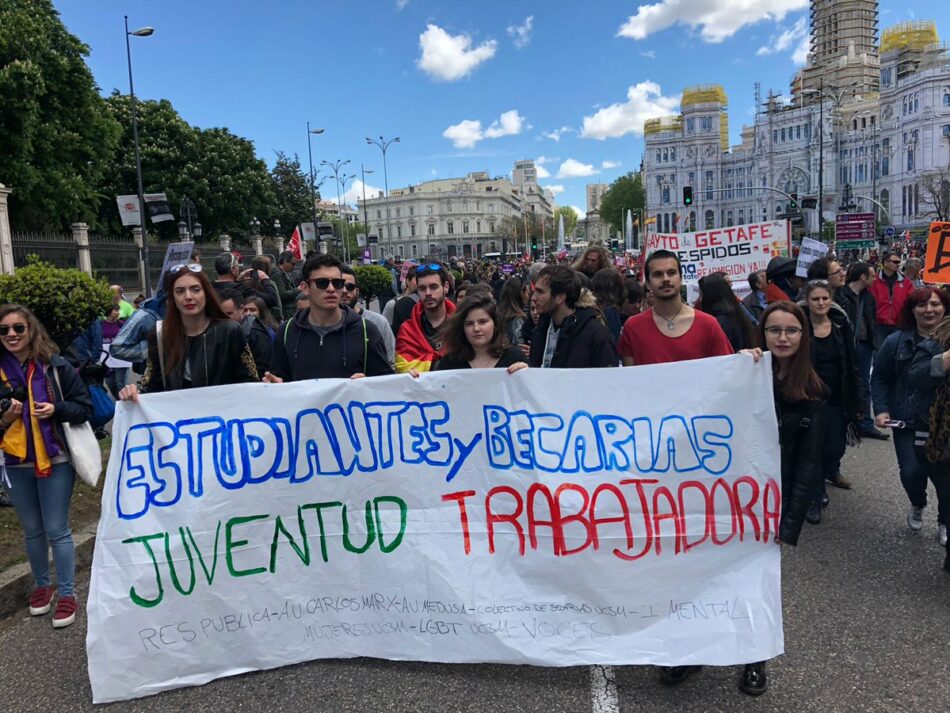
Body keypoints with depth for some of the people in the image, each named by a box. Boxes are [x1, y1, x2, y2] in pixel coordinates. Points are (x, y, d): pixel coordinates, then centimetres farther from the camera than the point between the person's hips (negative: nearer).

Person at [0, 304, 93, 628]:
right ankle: (42, 585, 36)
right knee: (32, 531, 17)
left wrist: (56, 410, -20)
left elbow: (85, 407, -3)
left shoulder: (55, 365, -6)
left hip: (55, 459, -3)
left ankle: (66, 593, 16)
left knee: (57, 530, 3)